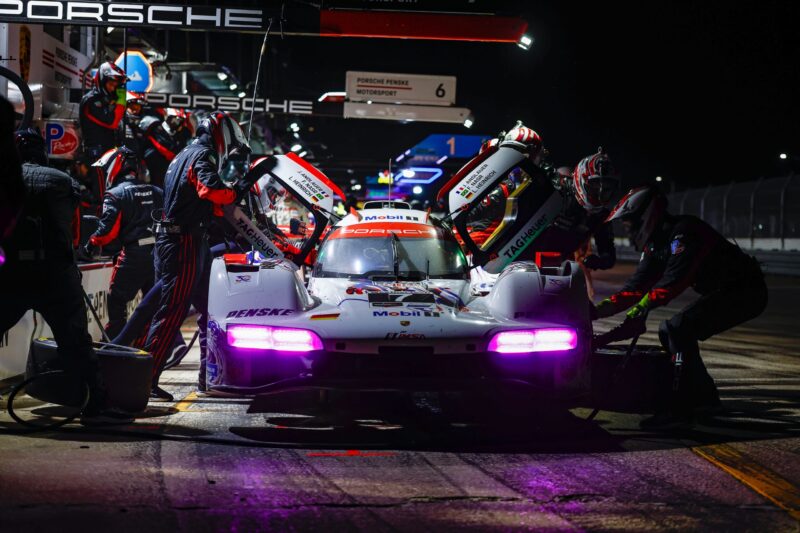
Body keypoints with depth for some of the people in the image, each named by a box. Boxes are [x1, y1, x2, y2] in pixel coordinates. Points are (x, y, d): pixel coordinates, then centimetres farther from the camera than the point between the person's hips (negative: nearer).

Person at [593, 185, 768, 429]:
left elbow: (675, 278, -33)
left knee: (679, 329, -22)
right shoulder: (655, 244, 10)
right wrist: (599, 310, -4)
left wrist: (644, 306, -40)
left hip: (745, 291, -10)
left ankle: (680, 408, -23)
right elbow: (637, 286, 7)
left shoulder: (684, 231, -21)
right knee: (669, 332, 8)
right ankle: (705, 397, 18)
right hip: (721, 292, 10)